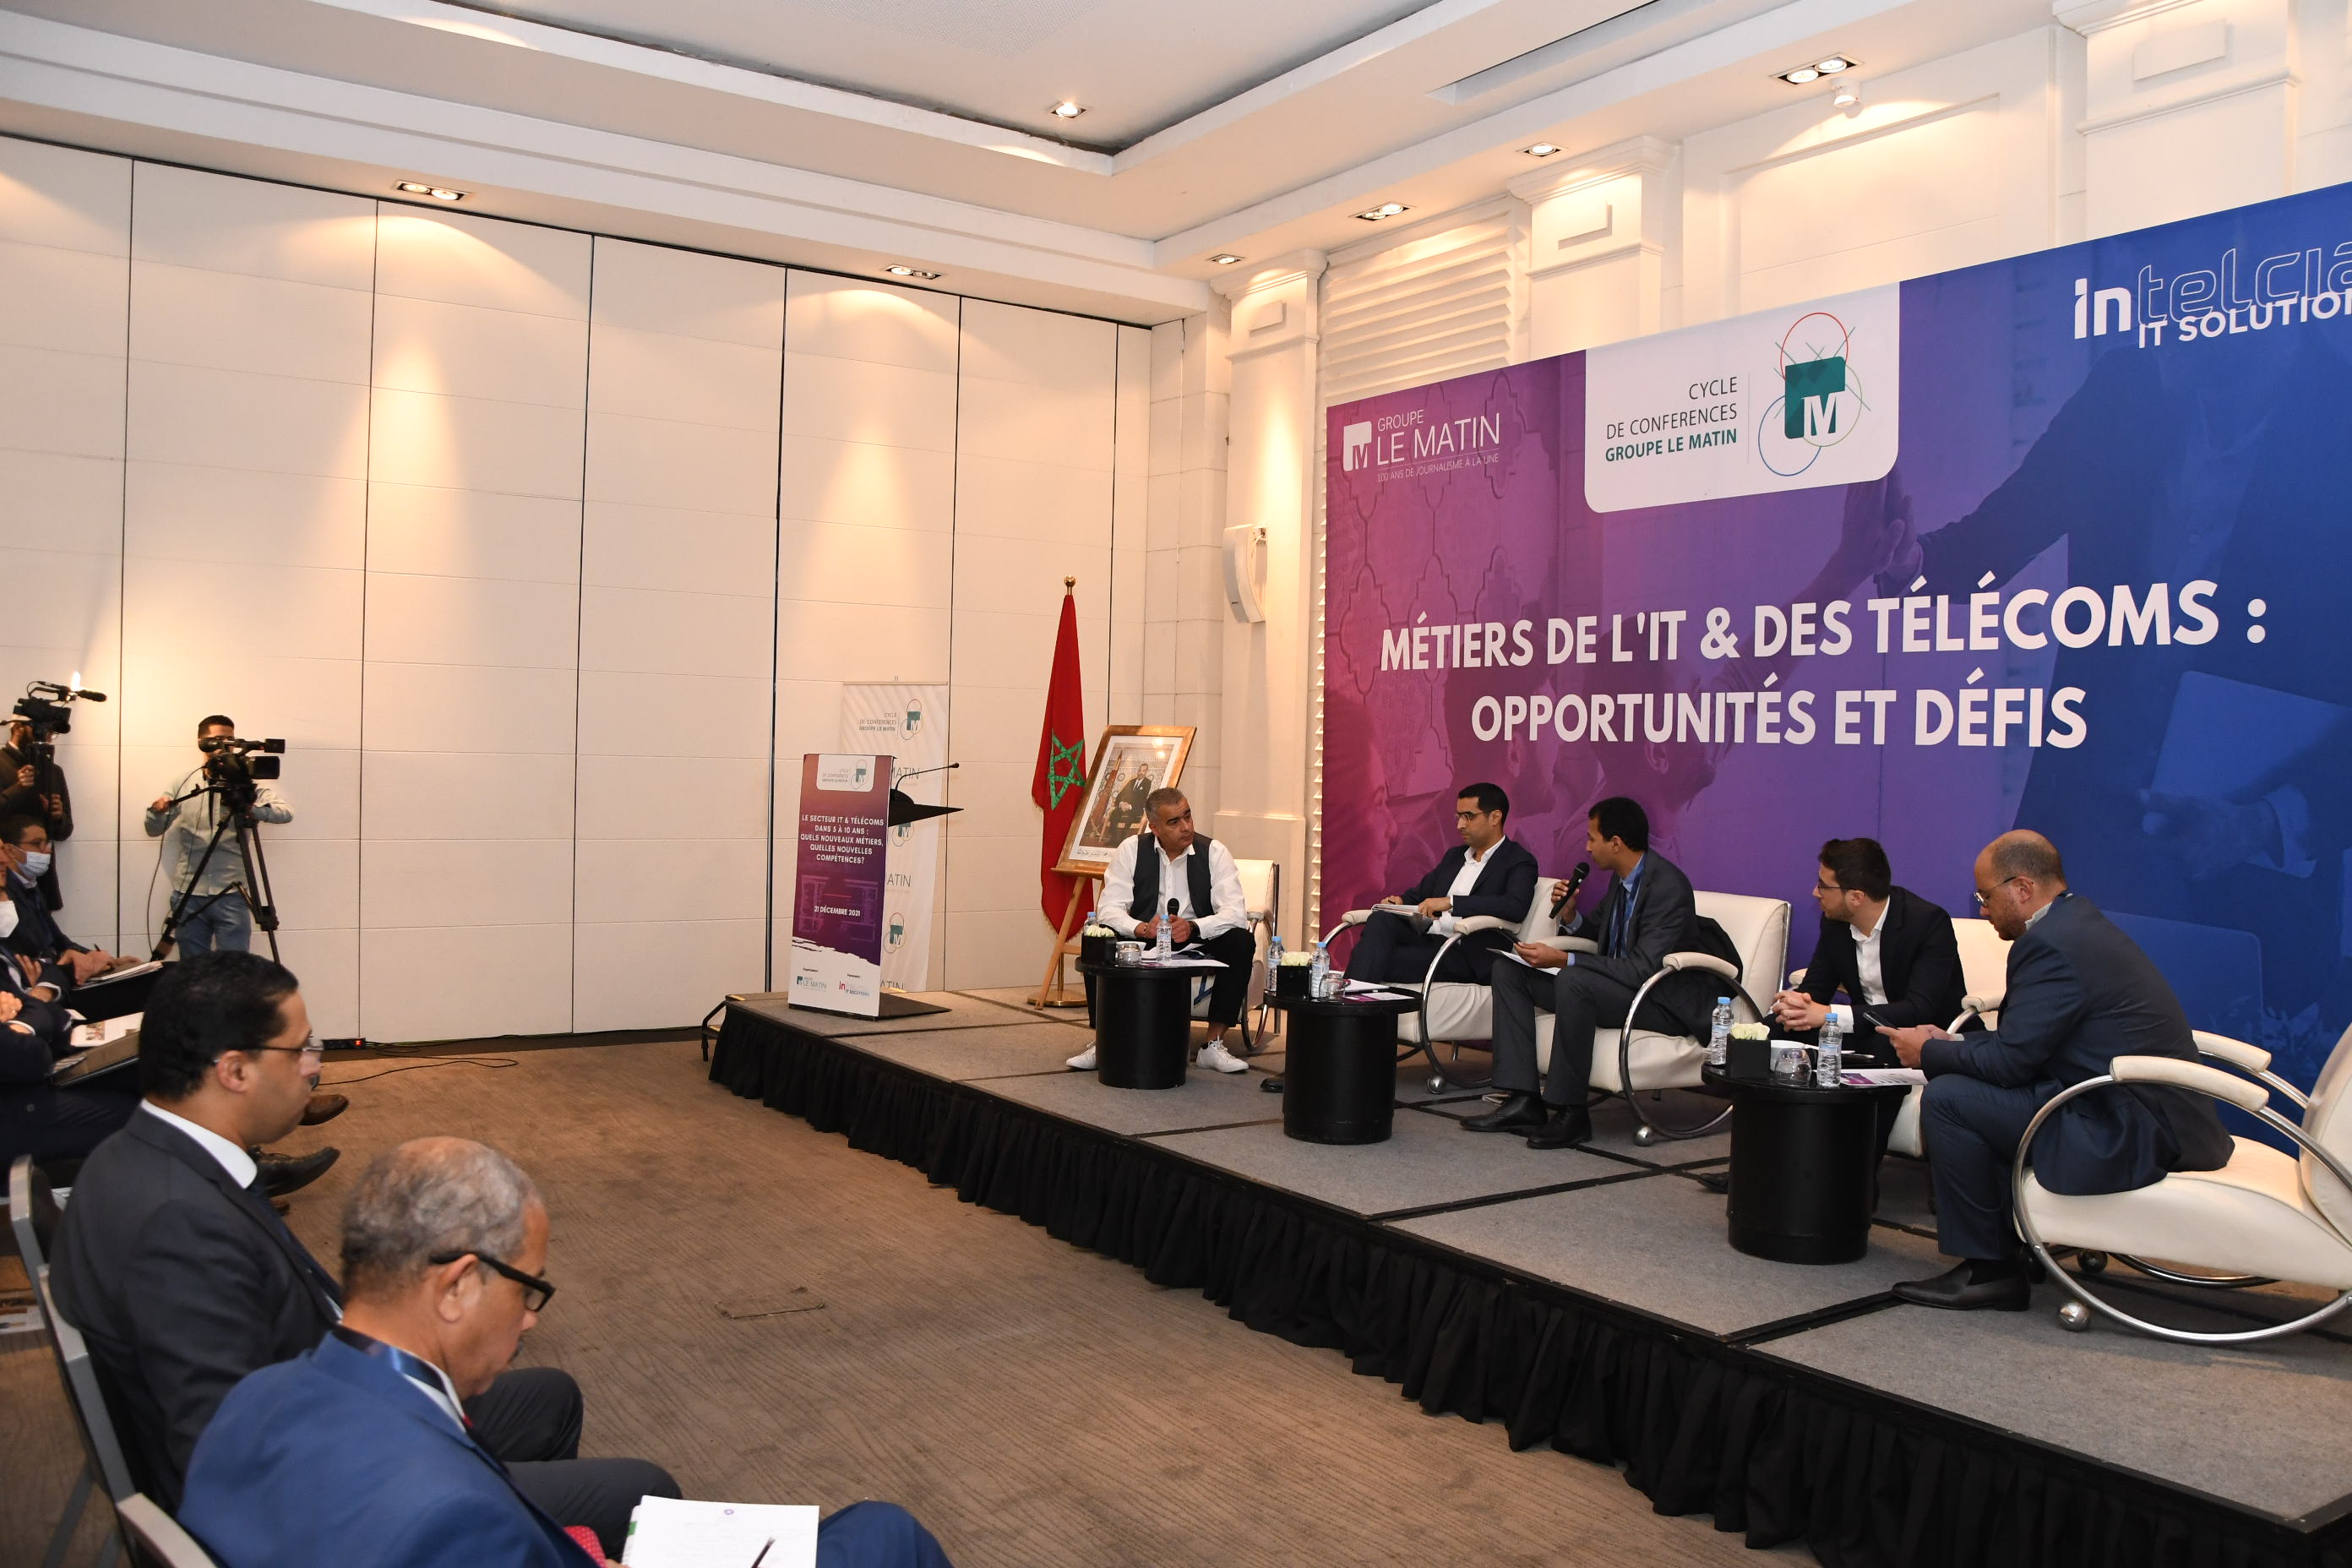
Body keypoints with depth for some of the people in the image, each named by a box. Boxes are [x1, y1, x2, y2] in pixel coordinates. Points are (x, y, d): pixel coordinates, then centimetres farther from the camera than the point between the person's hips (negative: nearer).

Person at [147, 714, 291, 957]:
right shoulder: (184, 782, 6)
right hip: (188, 893, 2)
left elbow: (286, 812, -13)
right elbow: (154, 830, 9)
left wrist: (253, 810, -33)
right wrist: (156, 811, -14)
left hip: (231, 894, -2)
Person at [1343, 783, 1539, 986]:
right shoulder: (1455, 856, 24)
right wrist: (1400, 901, 4)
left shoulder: (1519, 862, 0)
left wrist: (1451, 902, -25)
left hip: (1468, 956, -6)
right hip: (1426, 938, 6)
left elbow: (1515, 906, -20)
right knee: (1381, 920, -26)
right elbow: (1421, 892, 30)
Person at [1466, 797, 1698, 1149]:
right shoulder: (1622, 878, 7)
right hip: (1616, 984, 10)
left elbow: (1644, 969, -28)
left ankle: (1570, 1112, -26)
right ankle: (1524, 1100, -8)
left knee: (1573, 980, -38)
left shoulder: (1667, 885, -21)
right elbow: (1597, 931, 23)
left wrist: (1563, 960, -29)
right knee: (1508, 969, 1)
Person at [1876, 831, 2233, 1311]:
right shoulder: (2079, 922, 14)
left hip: (2138, 1135, -11)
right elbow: (2022, 1040, 19)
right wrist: (1949, 1042, 15)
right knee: (1970, 1085, 19)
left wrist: (1928, 1052, -1)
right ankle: (2012, 1243, 21)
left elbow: (2008, 1061, -16)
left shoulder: (2049, 944, -18)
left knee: (1948, 1098, -12)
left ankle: (1988, 1267, 0)